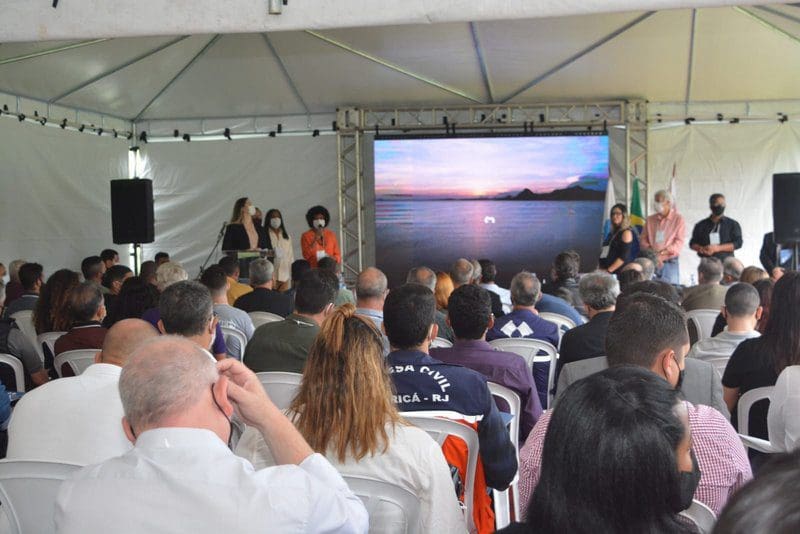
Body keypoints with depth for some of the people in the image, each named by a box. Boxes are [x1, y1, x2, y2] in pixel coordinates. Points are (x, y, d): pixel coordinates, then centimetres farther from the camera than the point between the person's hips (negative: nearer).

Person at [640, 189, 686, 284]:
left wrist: (661, 253, -15)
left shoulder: (678, 219, 1)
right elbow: (644, 239, 10)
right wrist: (651, 252, -9)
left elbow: (679, 243, -5)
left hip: (670, 263, -3)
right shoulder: (650, 219, 13)